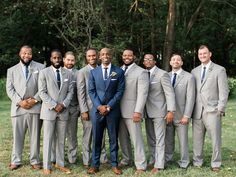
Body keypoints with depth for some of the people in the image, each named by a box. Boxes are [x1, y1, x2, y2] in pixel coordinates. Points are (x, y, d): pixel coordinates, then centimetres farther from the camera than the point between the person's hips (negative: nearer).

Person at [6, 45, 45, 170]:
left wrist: (35, 100, -9)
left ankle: (35, 161, 12)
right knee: (17, 135, 5)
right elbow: (9, 89, 6)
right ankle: (16, 161, 16)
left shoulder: (40, 67, 7)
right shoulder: (12, 70, 14)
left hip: (35, 107, -1)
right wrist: (20, 101, -8)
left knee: (35, 135, 4)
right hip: (18, 107, 2)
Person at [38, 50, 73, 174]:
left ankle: (60, 164, 18)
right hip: (49, 110, -3)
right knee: (48, 139, 1)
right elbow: (42, 92, -6)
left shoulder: (68, 73, 9)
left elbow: (70, 91, 6)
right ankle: (47, 166, 8)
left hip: (63, 110, 3)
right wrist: (54, 105, -13)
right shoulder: (44, 72, 0)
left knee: (61, 139, 8)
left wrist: (63, 104, -9)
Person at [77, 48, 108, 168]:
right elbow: (80, 93, -6)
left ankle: (103, 158, 19)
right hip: (89, 109, -3)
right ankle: (87, 161, 12)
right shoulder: (82, 72, -2)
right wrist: (84, 110, -11)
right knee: (87, 136, 3)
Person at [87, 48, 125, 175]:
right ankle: (95, 165, 13)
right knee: (96, 139, 5)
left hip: (113, 110, -1)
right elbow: (91, 91, 3)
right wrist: (99, 106, -10)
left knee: (113, 138, 6)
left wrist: (109, 106, -10)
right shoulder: (93, 72, 7)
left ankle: (114, 164, 15)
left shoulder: (119, 72, 2)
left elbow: (120, 91, -3)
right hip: (97, 110, 1)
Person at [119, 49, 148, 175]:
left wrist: (138, 111, -18)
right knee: (123, 138, 12)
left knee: (136, 138, -2)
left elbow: (142, 93, -11)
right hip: (119, 111, 5)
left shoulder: (141, 72, -4)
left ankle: (141, 165, 5)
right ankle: (126, 160, 26)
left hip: (132, 111, -5)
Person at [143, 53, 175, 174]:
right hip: (147, 112, 6)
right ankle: (153, 160, 24)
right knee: (150, 139, 13)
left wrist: (171, 111, -18)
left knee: (159, 139, -3)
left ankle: (158, 165, 0)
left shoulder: (162, 74, -7)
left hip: (159, 111, -5)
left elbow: (169, 93, -11)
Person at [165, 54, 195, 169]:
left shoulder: (189, 77, -2)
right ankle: (167, 159, 24)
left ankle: (184, 163, 18)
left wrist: (186, 116, -12)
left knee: (183, 140, 4)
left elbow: (190, 98, -6)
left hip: (180, 115, -3)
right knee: (168, 139, 10)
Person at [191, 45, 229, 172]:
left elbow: (224, 91, -2)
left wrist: (221, 109, -9)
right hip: (197, 111, 3)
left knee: (215, 138, 0)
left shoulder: (219, 70, 3)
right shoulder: (194, 71, 14)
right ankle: (197, 162, 16)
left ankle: (215, 164, 11)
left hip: (212, 110, -3)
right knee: (197, 139, 6)